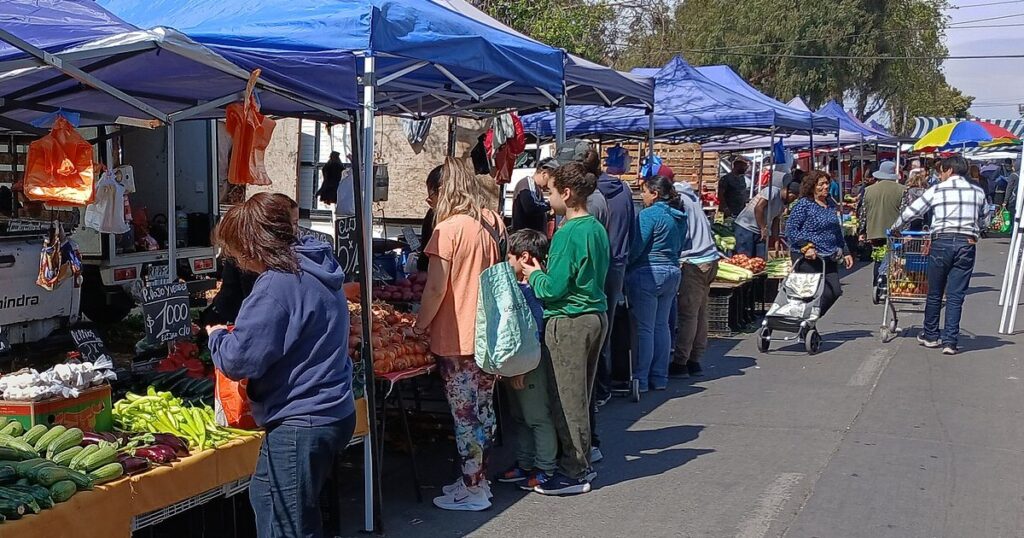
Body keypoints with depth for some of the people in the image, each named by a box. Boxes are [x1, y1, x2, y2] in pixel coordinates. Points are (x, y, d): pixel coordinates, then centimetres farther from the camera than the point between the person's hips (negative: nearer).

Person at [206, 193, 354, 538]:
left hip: (300, 424, -10)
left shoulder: (277, 285, -21)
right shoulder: (315, 270, 9)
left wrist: (217, 337, -1)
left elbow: (240, 360, -22)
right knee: (266, 497, 23)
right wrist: (235, 335, 15)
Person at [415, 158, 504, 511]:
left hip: (457, 337, -8)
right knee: (483, 410, 15)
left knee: (465, 416, 1)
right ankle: (478, 478, 27)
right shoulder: (494, 223, 7)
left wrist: (419, 325, -4)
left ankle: (472, 491, 10)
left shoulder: (449, 229, -15)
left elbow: (436, 287, -17)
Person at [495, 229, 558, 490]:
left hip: (531, 364, -10)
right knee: (519, 416, 18)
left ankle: (545, 468, 13)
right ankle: (524, 463, 30)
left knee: (538, 417, 2)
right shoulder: (518, 287, 10)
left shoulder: (535, 289, -20)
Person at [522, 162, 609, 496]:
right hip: (596, 316, 9)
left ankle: (574, 473, 8)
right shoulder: (597, 228, 10)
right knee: (580, 396, 17)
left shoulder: (568, 233, -17)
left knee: (568, 399, 1)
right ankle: (581, 464, 26)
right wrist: (543, 272, 17)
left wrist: (534, 274, 1)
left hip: (569, 321, -9)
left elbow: (554, 288, -18)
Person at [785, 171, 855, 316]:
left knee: (835, 292, 2)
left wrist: (845, 252, 21)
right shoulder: (804, 204, -8)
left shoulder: (831, 204, 15)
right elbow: (791, 229, -13)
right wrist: (806, 246, -22)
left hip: (829, 258, 8)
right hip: (808, 259, -8)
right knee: (824, 294, -9)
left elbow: (837, 231, 24)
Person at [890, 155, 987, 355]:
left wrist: (895, 227, 23)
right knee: (956, 296, 3)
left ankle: (930, 336, 23)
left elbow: (912, 211, 8)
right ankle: (950, 341, 0)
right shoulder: (978, 192, 10)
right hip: (967, 243, 2)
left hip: (942, 242, -2)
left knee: (935, 294, 11)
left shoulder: (936, 190, 2)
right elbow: (981, 218, 21)